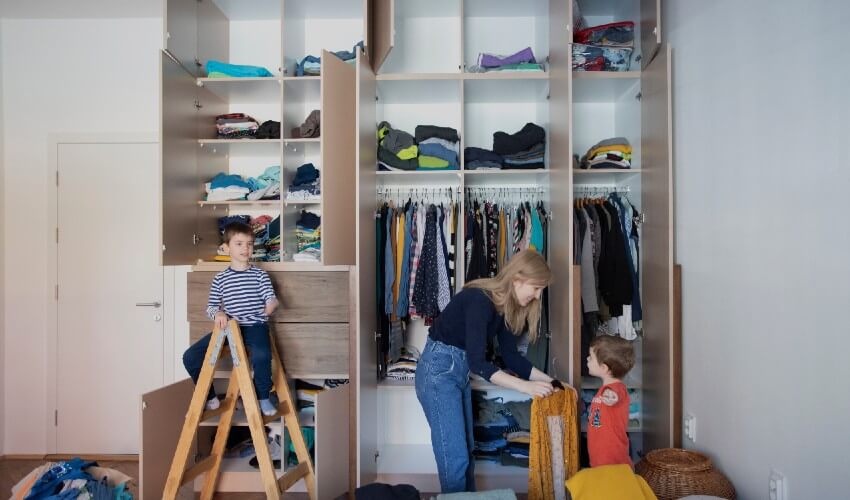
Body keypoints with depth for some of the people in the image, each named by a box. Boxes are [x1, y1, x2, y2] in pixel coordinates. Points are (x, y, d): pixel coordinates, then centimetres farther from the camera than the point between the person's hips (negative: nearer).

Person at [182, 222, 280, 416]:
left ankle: (263, 397, -9)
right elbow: (211, 305, 10)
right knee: (190, 357, -8)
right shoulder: (220, 279, 9)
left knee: (261, 355, -36)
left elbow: (270, 297, -5)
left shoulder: (259, 275, 5)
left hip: (254, 325, -3)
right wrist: (217, 314, -14)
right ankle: (210, 398, 15)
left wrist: (271, 303, -29)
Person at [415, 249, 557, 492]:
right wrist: (525, 386, -31)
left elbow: (510, 355, 7)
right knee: (454, 456, -3)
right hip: (438, 369, -9)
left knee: (466, 451, 15)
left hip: (460, 370, 9)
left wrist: (547, 380, -1)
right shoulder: (479, 300, -25)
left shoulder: (506, 306, 1)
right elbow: (477, 363, -30)